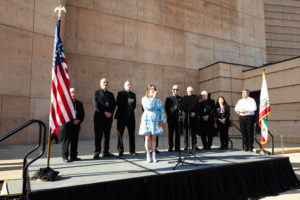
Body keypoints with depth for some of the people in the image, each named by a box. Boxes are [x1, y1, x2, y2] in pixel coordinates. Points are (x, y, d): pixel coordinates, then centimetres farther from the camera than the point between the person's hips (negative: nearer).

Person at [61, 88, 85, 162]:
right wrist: (72, 121, -15)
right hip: (67, 125, -5)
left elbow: (82, 114, 15)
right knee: (66, 141, -2)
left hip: (76, 125, 5)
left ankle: (73, 156, 15)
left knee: (75, 141, 7)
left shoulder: (79, 103, 17)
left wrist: (79, 120, -5)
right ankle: (65, 157, 7)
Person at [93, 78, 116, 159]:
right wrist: (104, 112, -14)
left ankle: (105, 152, 13)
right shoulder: (97, 93, 7)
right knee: (98, 135, -3)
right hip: (99, 117, -4)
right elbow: (96, 105, -7)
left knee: (107, 135, 6)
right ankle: (97, 152, 3)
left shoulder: (111, 94, 19)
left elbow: (113, 105, 9)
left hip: (108, 117, 4)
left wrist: (110, 113, -8)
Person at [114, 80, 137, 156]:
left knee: (132, 134, 5)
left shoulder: (133, 94, 16)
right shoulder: (120, 93, 2)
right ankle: (120, 151, 11)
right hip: (122, 117, -4)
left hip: (131, 116, 4)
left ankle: (132, 150, 13)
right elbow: (118, 104, -11)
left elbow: (134, 105, 15)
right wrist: (127, 101, -16)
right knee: (120, 134, 1)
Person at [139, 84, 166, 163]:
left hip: (156, 121, 3)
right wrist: (153, 97, -14)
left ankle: (154, 155, 9)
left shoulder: (158, 100, 13)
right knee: (148, 138, -1)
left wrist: (162, 120, 1)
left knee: (154, 138, 4)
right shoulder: (145, 99, 3)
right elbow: (148, 107, -16)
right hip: (147, 120, -2)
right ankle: (148, 156, 7)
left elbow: (162, 111, 10)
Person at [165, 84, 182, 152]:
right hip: (171, 118, -1)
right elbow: (166, 108, 3)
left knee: (178, 133, 3)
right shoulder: (168, 98, 8)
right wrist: (169, 115, -7)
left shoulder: (180, 99, 12)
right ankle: (170, 147, 9)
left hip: (178, 118, 1)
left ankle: (177, 147, 10)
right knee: (171, 133, 3)